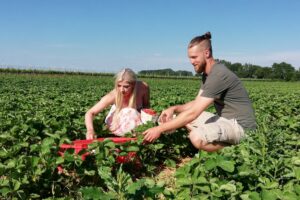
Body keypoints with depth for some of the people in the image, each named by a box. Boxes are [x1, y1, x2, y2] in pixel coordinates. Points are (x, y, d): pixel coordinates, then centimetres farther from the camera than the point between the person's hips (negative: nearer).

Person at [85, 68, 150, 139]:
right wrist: (90, 130, -53)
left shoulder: (143, 87, -28)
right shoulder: (113, 95, -35)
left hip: (136, 119, 3)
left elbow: (146, 105, -7)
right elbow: (90, 113, -35)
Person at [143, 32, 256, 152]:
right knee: (182, 116, 9)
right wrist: (174, 109, -7)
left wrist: (160, 129, -24)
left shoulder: (218, 74, -24)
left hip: (241, 125, -10)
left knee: (196, 137, -33)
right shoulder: (207, 74, 8)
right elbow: (197, 103, 12)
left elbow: (193, 112, -27)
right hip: (226, 119, 10)